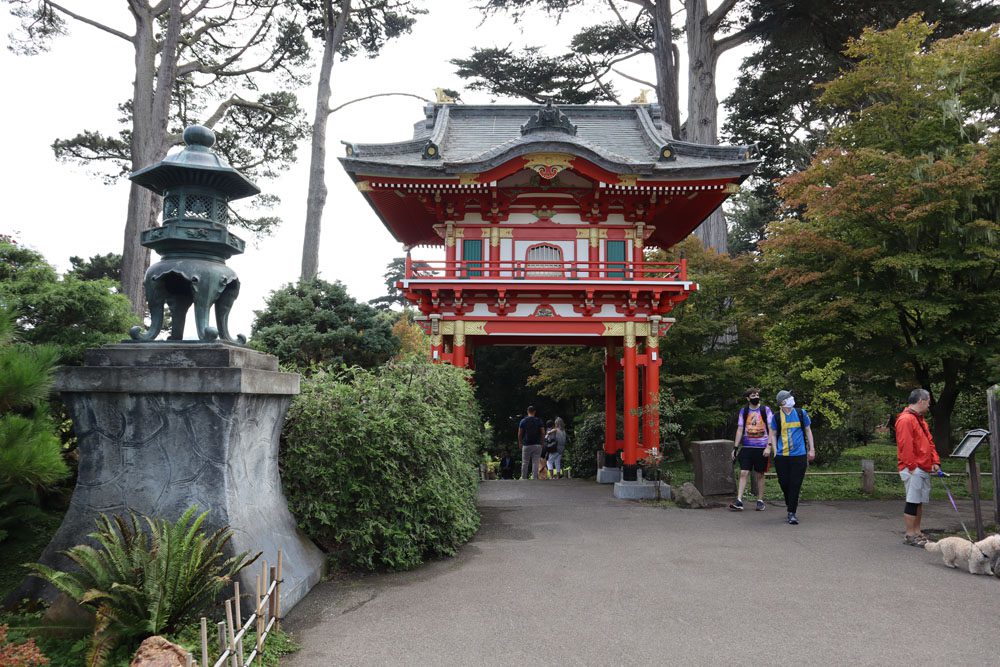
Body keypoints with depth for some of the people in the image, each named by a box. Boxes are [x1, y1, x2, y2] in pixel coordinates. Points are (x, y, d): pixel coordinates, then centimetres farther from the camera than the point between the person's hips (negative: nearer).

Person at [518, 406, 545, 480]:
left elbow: (519, 434, 2)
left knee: (525, 463, 7)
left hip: (526, 445, 0)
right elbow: (543, 433, -1)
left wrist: (520, 443, 14)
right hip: (537, 445, 0)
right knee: (535, 463, 1)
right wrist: (540, 440, 13)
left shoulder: (523, 421, 2)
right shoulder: (539, 421, 3)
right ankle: (535, 479, -3)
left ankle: (524, 479, 9)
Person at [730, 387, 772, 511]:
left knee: (759, 475, 6)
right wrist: (735, 447, 4)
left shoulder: (766, 410, 2)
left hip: (761, 447, -1)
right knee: (743, 473, -5)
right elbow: (740, 430, 9)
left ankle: (760, 501, 16)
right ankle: (739, 501, -7)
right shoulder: (743, 411, 7)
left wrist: (769, 446, -13)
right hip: (747, 447, 1)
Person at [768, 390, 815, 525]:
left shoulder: (801, 413, 5)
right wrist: (775, 452, 2)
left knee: (795, 485, -4)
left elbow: (808, 431, 13)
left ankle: (792, 513, 2)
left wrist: (812, 449, 9)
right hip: (781, 456, 0)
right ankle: (790, 506, 29)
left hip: (799, 455, 0)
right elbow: (773, 434, 10)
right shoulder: (777, 417, 2)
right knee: (784, 483, 5)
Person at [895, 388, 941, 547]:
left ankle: (917, 533, 21)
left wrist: (935, 461, 11)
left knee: (919, 502, 13)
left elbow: (929, 442, 21)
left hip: (924, 469, 10)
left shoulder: (920, 420, 19)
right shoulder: (905, 420, -14)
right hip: (913, 470, -10)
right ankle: (910, 536, 1)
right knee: (913, 502, -6)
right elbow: (905, 446, -20)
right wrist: (912, 466, -19)